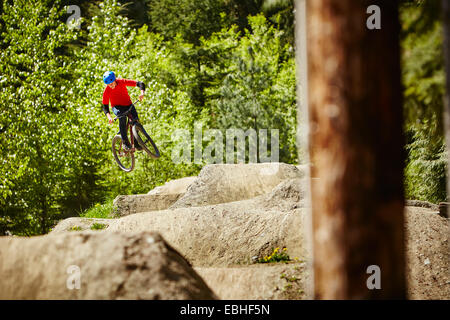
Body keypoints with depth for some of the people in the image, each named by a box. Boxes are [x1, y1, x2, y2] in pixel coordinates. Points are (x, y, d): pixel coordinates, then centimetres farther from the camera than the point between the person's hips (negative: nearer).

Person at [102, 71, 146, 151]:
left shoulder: (122, 82, -19)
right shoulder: (106, 91, -18)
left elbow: (140, 84, -21)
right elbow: (105, 107, -15)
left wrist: (142, 93, -42)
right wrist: (109, 116, -35)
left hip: (128, 105, 2)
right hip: (117, 107, -2)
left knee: (135, 119, -24)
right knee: (122, 117, -36)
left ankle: (136, 142, -4)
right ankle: (125, 142, -26)